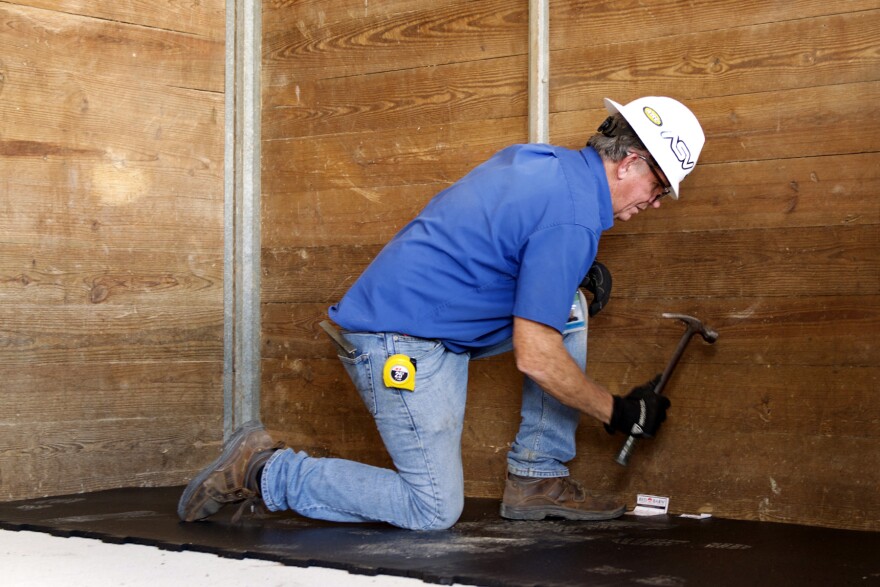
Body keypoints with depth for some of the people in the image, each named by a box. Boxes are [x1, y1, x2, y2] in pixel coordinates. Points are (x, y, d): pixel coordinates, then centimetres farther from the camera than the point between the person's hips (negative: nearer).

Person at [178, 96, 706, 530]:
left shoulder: (540, 159, 9)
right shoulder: (572, 219, -19)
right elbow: (535, 357, -19)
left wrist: (573, 275, 18)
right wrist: (618, 412, -6)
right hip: (403, 345, -10)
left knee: (568, 310, 8)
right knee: (433, 511, -4)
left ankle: (538, 478, 11)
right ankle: (262, 471, 1)